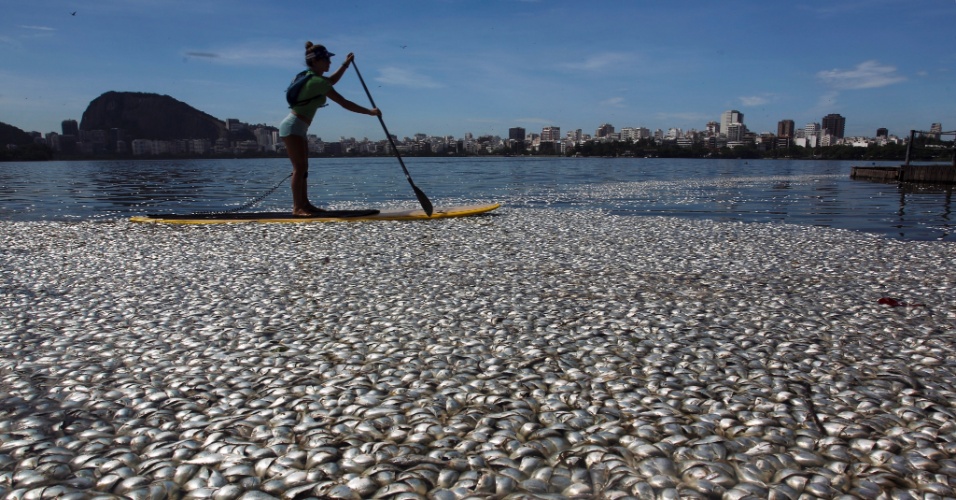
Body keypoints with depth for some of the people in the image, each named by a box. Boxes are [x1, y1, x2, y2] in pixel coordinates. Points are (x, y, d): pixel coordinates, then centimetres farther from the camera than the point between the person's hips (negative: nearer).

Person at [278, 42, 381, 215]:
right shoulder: (317, 82, -17)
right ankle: (297, 207, -8)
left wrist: (346, 64, 30)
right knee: (300, 167, -10)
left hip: (297, 127, 10)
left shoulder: (312, 77, 12)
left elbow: (331, 81, 35)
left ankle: (304, 204, 15)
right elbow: (344, 103, -18)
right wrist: (371, 112, -12)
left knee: (302, 168, 11)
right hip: (294, 127, -10)